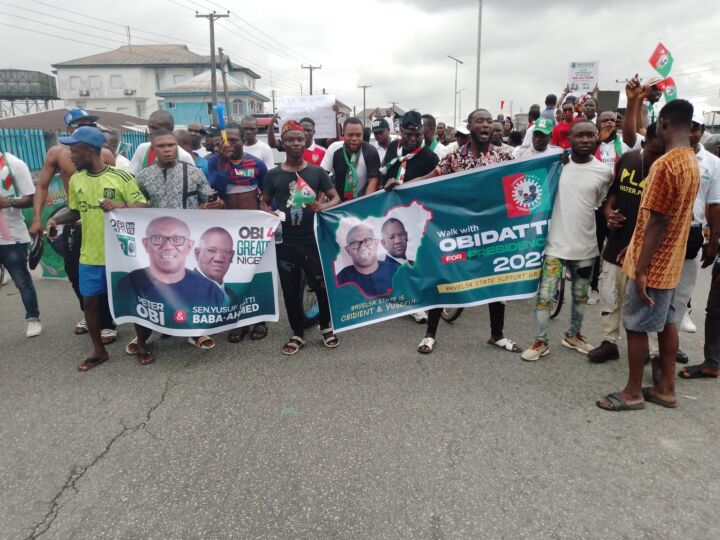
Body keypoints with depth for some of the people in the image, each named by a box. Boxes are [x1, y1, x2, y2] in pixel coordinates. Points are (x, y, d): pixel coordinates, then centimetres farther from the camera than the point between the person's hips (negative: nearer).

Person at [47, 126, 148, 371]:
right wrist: (56, 219, -1)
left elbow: (144, 208, -12)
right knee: (90, 302, 11)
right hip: (90, 256, 5)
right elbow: (74, 210, 18)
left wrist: (121, 206, -30)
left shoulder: (122, 177, -11)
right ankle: (99, 350, 29)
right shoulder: (75, 180, 6)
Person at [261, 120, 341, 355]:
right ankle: (297, 334, 26)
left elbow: (336, 198, 4)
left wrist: (322, 206, -18)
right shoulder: (273, 175, 4)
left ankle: (326, 327, 29)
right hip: (285, 243, 1)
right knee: (291, 290, 10)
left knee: (322, 285, 4)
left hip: (313, 239, -1)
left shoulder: (317, 172, 3)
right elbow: (265, 203, 13)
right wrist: (270, 215, -10)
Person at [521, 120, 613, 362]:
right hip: (555, 244, -2)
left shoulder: (604, 172, -3)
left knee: (580, 296, 17)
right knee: (544, 296, 1)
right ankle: (540, 342, 16)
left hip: (585, 247, 2)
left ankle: (573, 335, 38)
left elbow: (602, 205, 10)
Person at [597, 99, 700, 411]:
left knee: (636, 325, 2)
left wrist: (641, 269, -20)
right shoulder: (691, 161, 9)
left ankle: (633, 392, 15)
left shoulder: (666, 164, -21)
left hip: (653, 264, -9)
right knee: (667, 322, 16)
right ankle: (666, 388, 28)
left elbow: (656, 222, -23)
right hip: (671, 261, 9)